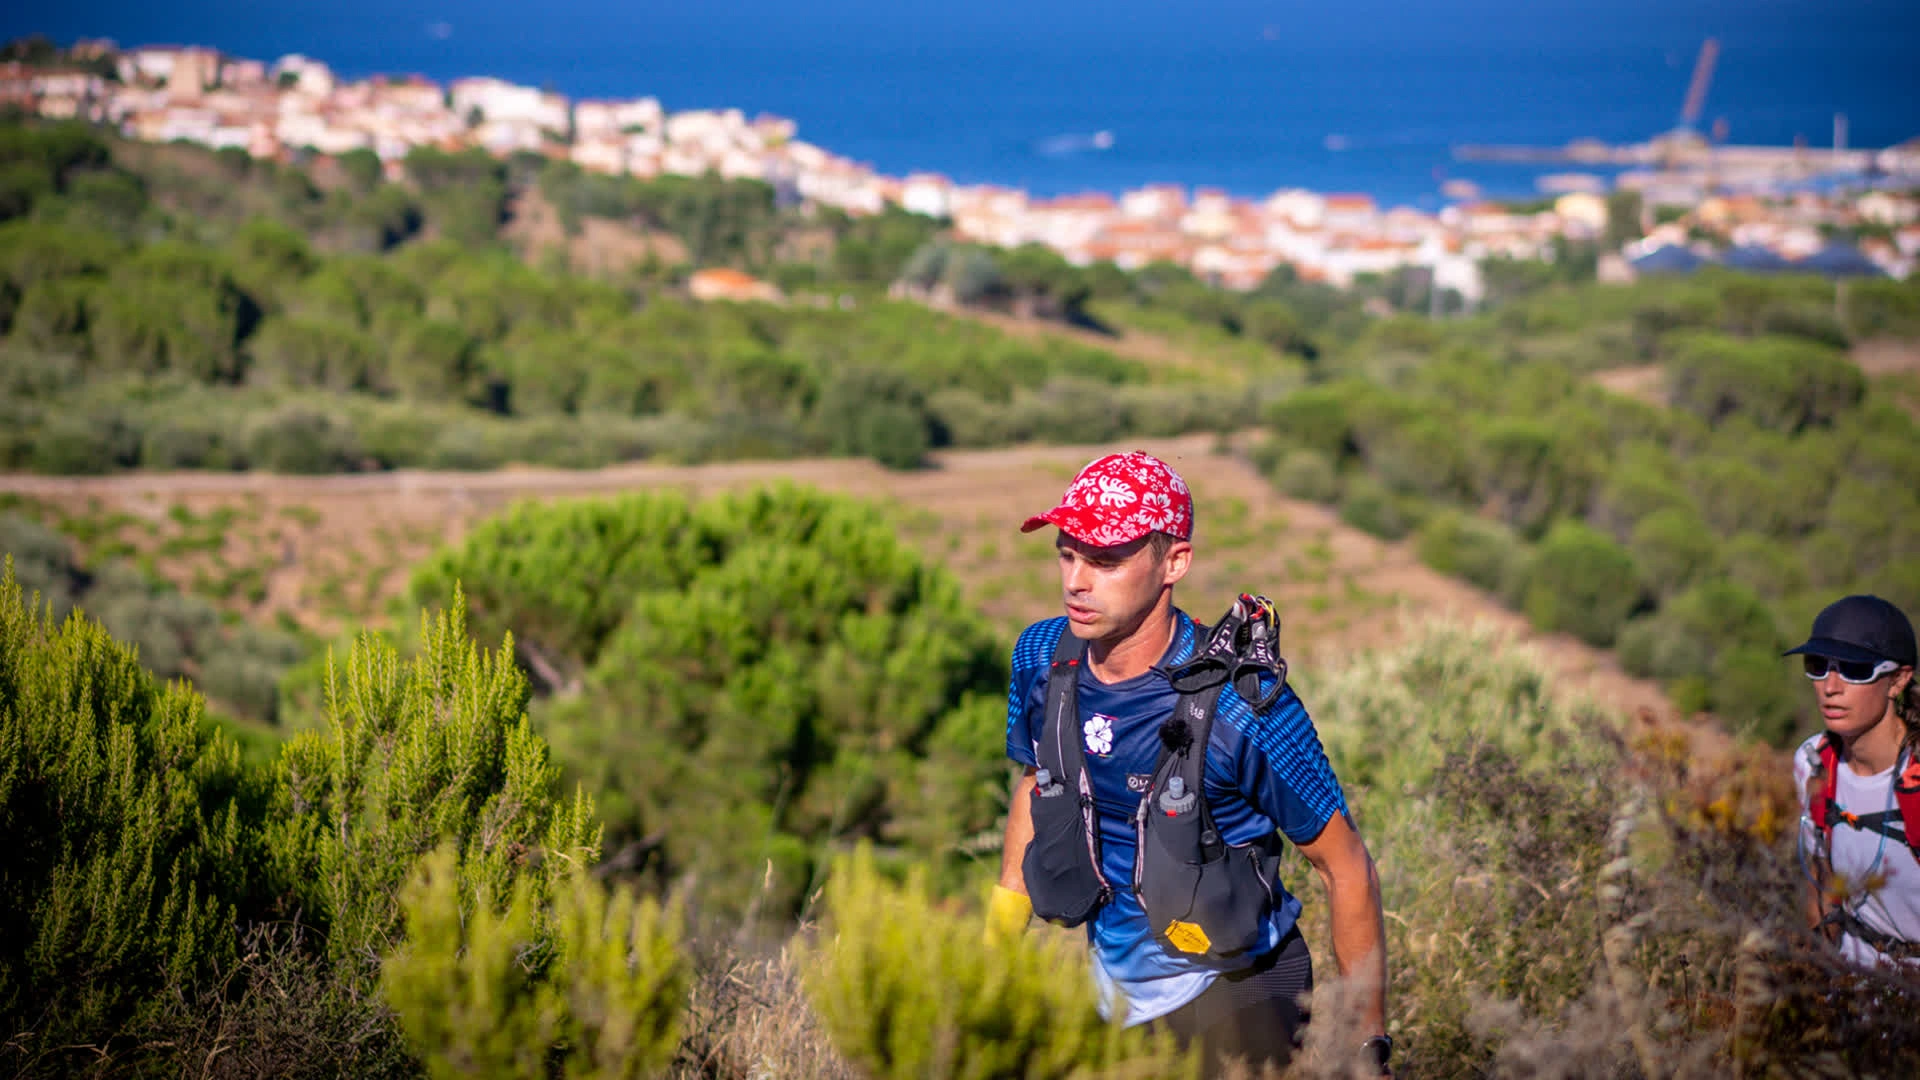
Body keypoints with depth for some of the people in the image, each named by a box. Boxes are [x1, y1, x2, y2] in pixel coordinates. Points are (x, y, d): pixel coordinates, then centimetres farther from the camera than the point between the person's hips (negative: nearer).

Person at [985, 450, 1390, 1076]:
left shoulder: (1244, 706, -24)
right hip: (1112, 986, 5)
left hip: (1231, 995, -5)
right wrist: (995, 947, 11)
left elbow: (1345, 867, -14)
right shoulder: (1040, 657, -8)